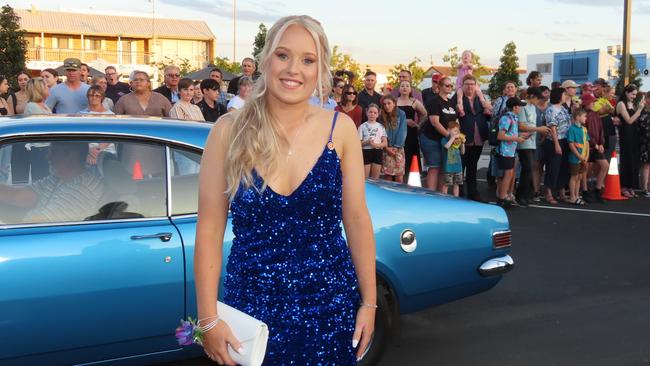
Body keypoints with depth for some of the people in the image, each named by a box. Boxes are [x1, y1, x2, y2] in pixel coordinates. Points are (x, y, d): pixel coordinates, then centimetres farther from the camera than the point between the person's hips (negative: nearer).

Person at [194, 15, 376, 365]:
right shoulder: (230, 130, -7)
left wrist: (369, 302, 1)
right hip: (253, 303, -1)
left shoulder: (340, 128, -4)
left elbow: (356, 220, 0)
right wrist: (208, 317, -8)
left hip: (331, 303, 1)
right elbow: (210, 229, -6)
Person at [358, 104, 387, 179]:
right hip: (366, 152, -2)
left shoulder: (381, 126, 9)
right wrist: (367, 142, -19)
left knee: (375, 178, 5)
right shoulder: (362, 126, 3)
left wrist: (376, 145, -14)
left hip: (377, 152, 2)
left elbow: (385, 143, 4)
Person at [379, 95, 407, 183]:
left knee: (399, 174, -4)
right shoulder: (381, 116, 1)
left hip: (398, 149, -1)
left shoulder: (401, 114, -2)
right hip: (386, 149, 1)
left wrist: (396, 147, -10)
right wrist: (386, 148, -10)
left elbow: (402, 132, -5)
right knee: (387, 175, -1)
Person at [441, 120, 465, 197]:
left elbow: (462, 152, 15)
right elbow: (447, 146, -27)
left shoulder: (458, 140, 11)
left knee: (456, 184, 11)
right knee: (446, 184, -5)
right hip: (448, 167, -6)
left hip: (458, 166, 6)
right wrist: (453, 137, -21)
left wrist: (462, 143, 1)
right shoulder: (445, 139, -4)